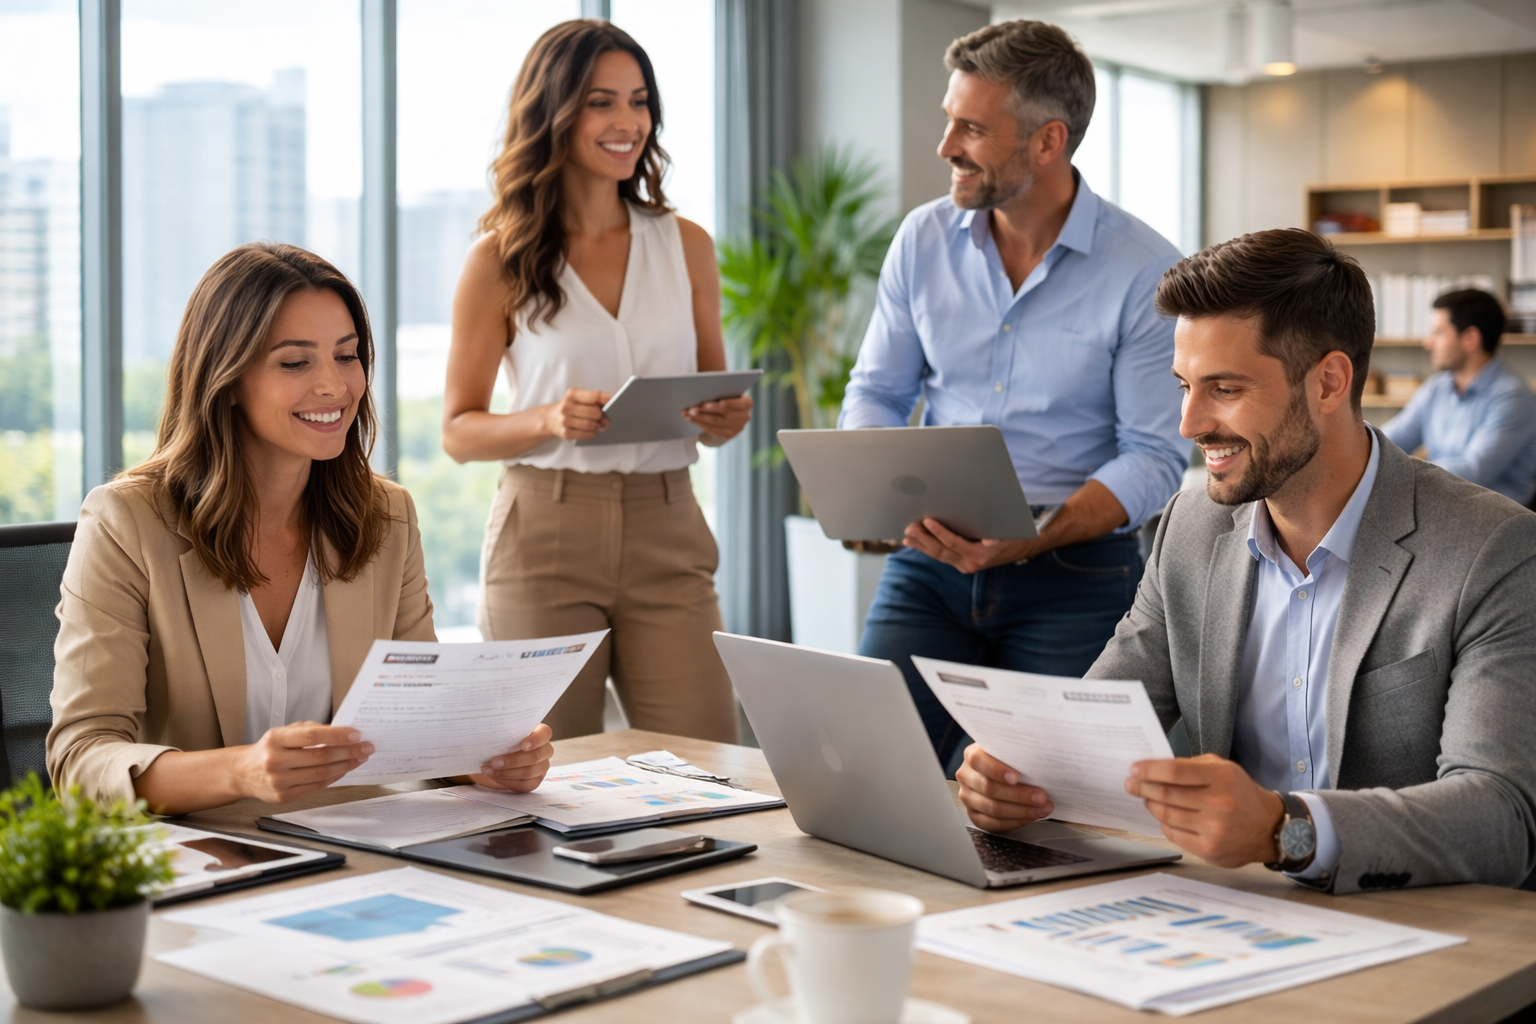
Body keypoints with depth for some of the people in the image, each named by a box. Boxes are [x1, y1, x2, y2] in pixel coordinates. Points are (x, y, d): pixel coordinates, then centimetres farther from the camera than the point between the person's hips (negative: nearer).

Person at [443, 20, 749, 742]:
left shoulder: (686, 246, 9)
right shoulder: (500, 262, 1)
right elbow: (457, 431, 3)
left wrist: (727, 418, -7)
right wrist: (551, 420, -15)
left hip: (668, 530, 2)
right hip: (544, 532, -2)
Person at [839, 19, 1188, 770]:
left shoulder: (1146, 272, -9)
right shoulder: (924, 239, 5)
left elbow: (1155, 456, -10)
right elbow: (876, 391, 12)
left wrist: (1027, 542, -24)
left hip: (1075, 574, -3)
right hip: (929, 563, 3)